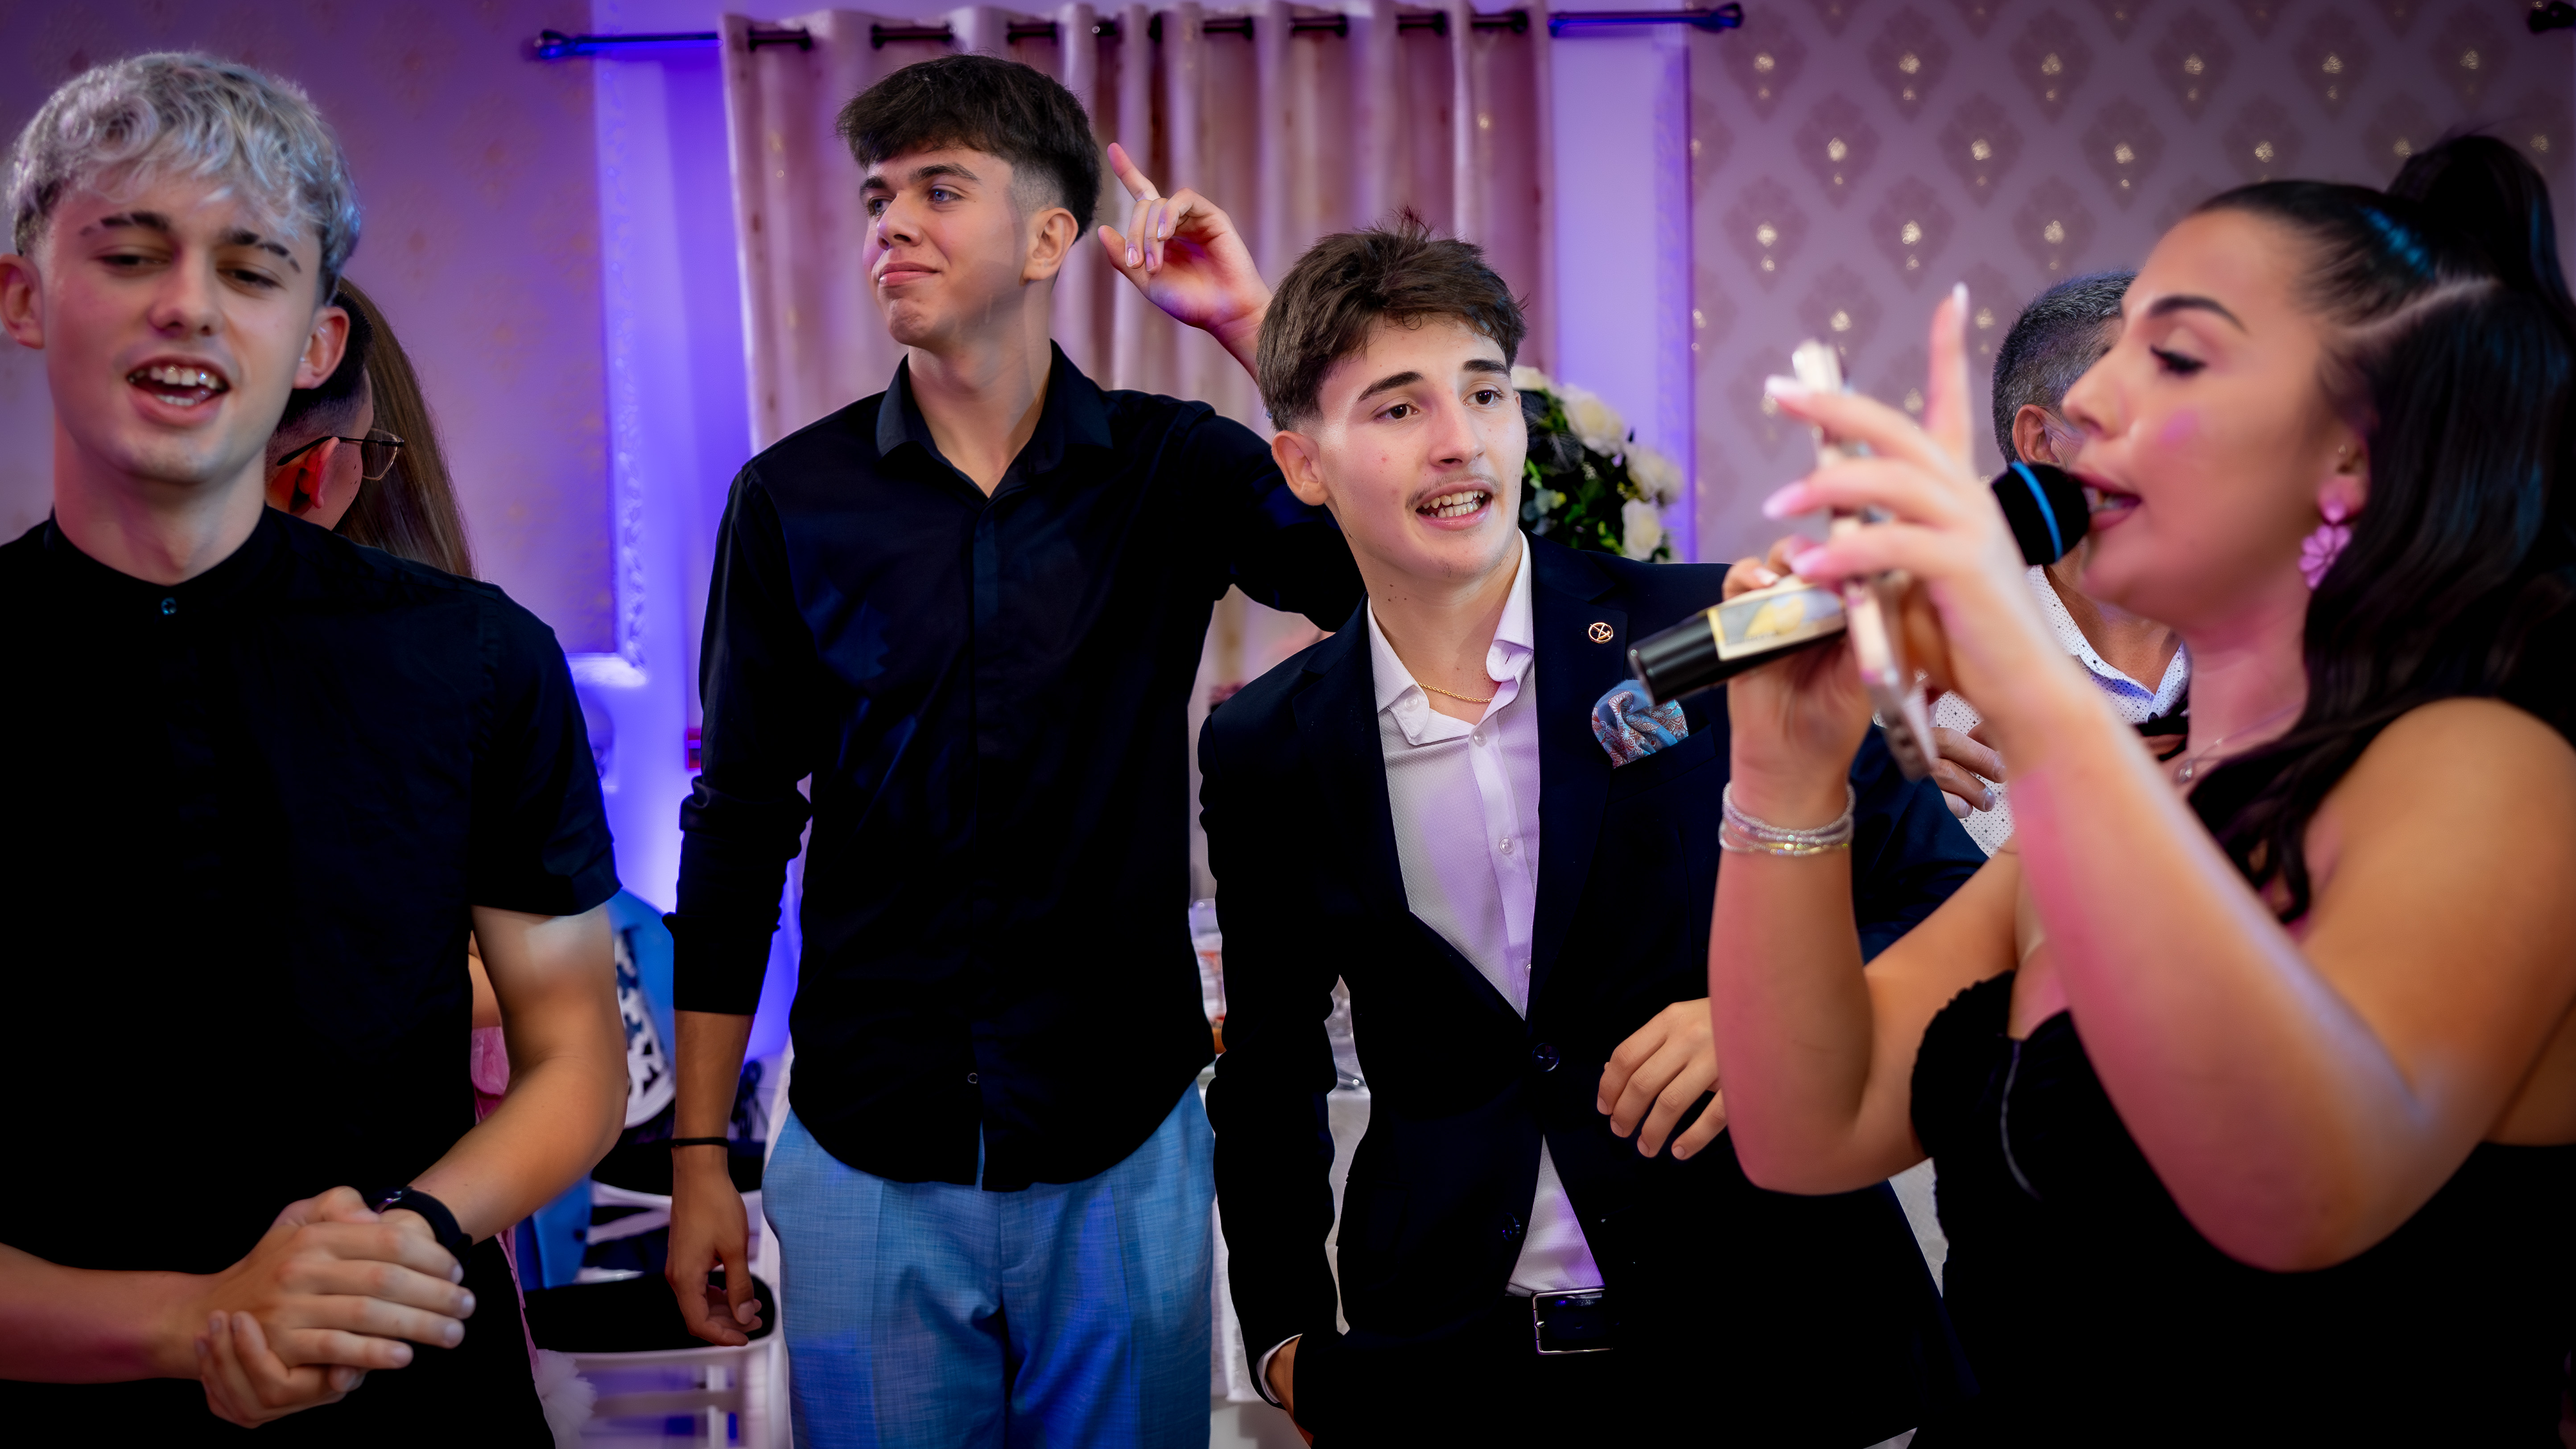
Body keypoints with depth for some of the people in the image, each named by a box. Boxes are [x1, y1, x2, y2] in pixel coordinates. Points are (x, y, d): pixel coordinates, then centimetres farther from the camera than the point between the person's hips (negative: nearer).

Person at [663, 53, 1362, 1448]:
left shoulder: (1173, 469, -2)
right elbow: (738, 827, 3)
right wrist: (698, 1154, 3)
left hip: (1123, 1150, 0)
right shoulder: (795, 497, -1)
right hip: (864, 1161, 1)